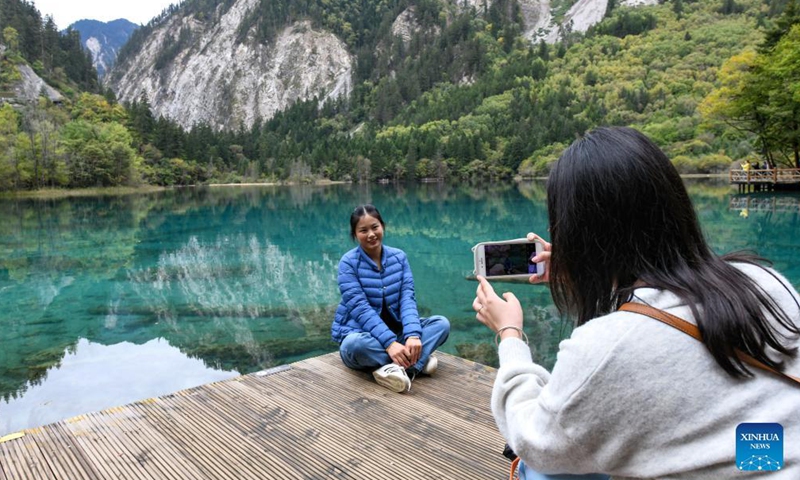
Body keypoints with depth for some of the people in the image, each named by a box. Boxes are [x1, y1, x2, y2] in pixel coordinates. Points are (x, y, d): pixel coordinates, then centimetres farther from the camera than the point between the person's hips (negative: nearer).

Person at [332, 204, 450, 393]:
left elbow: (407, 298, -9)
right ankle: (417, 361, -25)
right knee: (354, 343, -39)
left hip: (396, 330, 4)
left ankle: (397, 367, -33)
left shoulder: (399, 257, 1)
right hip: (362, 333, -4)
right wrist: (390, 343, -33)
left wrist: (413, 335, -28)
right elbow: (360, 308, -21)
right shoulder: (348, 262, -11)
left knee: (441, 323, -16)